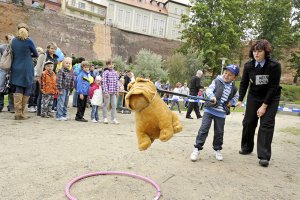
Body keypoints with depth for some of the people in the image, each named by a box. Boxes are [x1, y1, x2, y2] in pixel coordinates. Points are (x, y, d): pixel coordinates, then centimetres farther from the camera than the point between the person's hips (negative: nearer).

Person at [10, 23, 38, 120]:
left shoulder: (13, 41, 6)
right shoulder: (28, 41, -7)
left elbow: (13, 54, 15)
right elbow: (36, 55, 3)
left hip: (16, 69, 4)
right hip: (27, 70, -4)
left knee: (18, 90, 7)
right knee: (26, 91, 6)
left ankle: (17, 113, 2)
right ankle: (21, 113, 8)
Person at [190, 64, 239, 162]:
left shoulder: (233, 88, 10)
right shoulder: (216, 81, -1)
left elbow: (236, 96, 27)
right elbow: (209, 89, -13)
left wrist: (231, 102, 8)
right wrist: (212, 96, -33)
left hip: (221, 113, 3)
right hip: (209, 109, -3)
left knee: (219, 132, 10)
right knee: (203, 129, -6)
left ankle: (217, 149, 29)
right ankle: (197, 149, 2)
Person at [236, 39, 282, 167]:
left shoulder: (274, 66, -20)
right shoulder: (248, 66, -10)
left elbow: (273, 88, -19)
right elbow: (244, 84, 0)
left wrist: (264, 105, -20)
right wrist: (240, 100, -6)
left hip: (270, 98, -3)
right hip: (253, 97, 4)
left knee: (266, 125, -9)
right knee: (248, 122, 6)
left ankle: (264, 156, -5)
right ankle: (246, 147, 26)